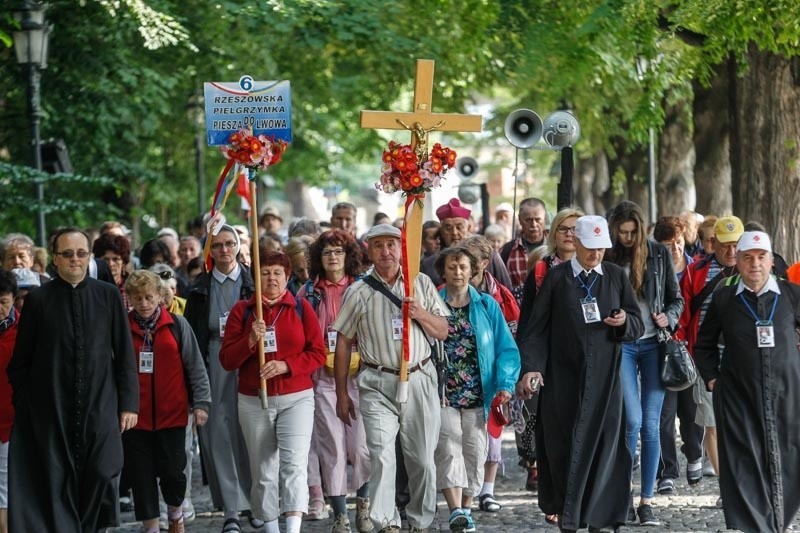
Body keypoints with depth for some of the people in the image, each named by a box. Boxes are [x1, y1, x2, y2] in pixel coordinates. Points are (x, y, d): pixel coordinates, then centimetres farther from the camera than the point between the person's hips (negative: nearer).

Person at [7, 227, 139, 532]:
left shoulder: (108, 296, 4)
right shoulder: (38, 300, 1)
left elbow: (125, 355, 6)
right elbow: (20, 363, 5)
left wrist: (129, 403, 1)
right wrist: (23, 409, 2)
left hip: (100, 407, 1)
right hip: (51, 410, 0)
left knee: (102, 475, -9)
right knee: (58, 484, -1)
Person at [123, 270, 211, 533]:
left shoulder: (177, 325, 1)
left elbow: (195, 366, 3)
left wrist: (200, 402, -3)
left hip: (172, 414, -1)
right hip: (136, 416, 1)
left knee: (172, 472, 0)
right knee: (141, 476, 2)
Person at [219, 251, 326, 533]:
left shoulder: (301, 308, 4)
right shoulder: (242, 310, 5)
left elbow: (318, 353, 1)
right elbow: (227, 360, 2)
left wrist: (285, 366, -13)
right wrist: (250, 341, -15)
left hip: (296, 398, -1)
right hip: (253, 402, 1)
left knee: (294, 464, -16)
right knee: (263, 471, 3)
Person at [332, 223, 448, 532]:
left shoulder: (421, 284, 8)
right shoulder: (359, 293, 3)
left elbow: (443, 332, 10)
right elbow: (343, 344, 7)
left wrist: (421, 314, -11)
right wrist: (342, 394, 5)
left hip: (419, 380, 2)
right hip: (378, 384, -2)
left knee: (422, 460, 5)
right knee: (381, 457, -13)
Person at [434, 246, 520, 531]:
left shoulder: (487, 305, 5)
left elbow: (506, 347, 3)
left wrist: (505, 384, -10)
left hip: (479, 396, 1)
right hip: (443, 395, -1)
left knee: (474, 453, 5)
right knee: (449, 449, -14)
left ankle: (466, 507, 18)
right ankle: (456, 510, -21)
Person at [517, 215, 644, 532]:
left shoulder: (616, 277, 8)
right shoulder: (556, 278, 3)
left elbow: (637, 325, 10)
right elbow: (537, 327, 0)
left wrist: (625, 322, -13)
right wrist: (531, 367, -10)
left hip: (604, 377, 1)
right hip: (563, 376, -1)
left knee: (601, 443, -2)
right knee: (563, 443, 2)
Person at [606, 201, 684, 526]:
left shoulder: (659, 254, 5)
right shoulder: (607, 258, 1)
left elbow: (676, 298, 11)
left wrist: (669, 318, -8)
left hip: (654, 343, 1)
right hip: (621, 344, -1)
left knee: (651, 424, 0)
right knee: (632, 421, -11)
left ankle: (647, 501, 5)